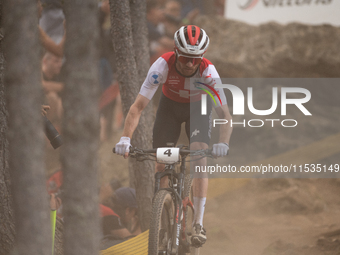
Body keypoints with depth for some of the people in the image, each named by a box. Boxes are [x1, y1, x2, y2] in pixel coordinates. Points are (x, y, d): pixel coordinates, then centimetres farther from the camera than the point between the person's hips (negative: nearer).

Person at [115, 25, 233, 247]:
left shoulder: (208, 71, -35)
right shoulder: (163, 65, -35)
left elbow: (225, 115, -36)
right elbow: (138, 106, -36)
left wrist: (223, 143, -54)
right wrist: (125, 139, -49)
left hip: (198, 107, -1)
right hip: (170, 105, 1)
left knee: (200, 160, -19)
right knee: (161, 163, -5)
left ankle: (198, 224, -14)